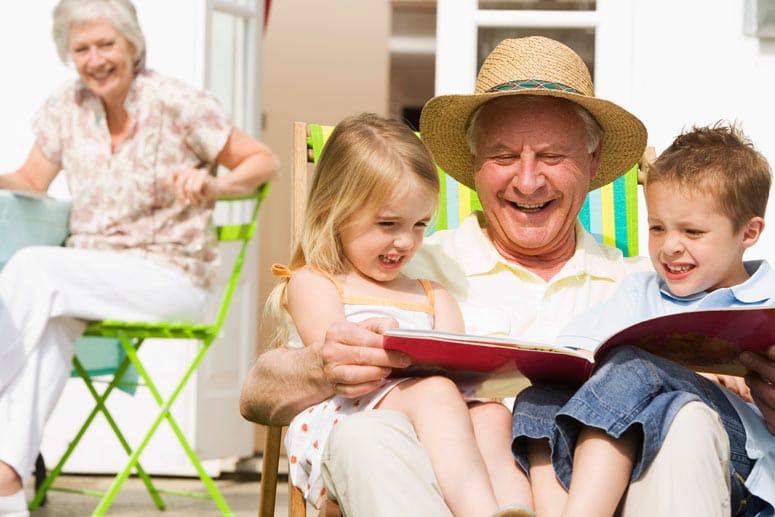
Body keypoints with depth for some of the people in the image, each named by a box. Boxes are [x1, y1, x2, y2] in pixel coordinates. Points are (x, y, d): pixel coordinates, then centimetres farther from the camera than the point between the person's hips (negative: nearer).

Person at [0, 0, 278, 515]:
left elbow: (264, 161, -3)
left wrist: (212, 185, -23)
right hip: (89, 274, 4)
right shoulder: (66, 106, 8)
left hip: (171, 276, -4)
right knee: (50, 323, -32)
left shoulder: (176, 104, -7)